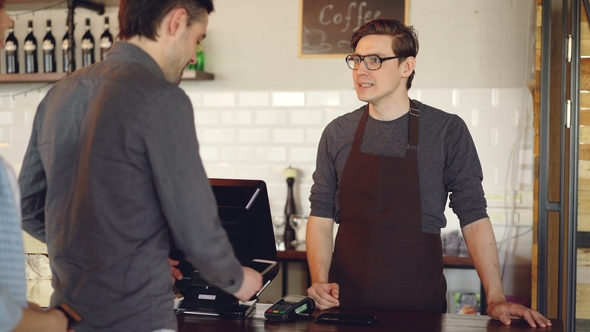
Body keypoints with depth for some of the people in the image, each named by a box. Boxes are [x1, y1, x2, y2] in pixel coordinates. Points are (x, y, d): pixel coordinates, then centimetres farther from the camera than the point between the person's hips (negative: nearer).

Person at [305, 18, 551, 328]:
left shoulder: (447, 130, -5)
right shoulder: (337, 133, 3)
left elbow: (473, 216, -5)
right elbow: (321, 216, 3)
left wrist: (496, 299, -12)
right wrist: (320, 280, -12)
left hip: (419, 303, -2)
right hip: (345, 300, 2)